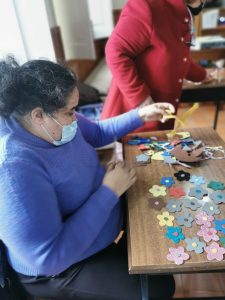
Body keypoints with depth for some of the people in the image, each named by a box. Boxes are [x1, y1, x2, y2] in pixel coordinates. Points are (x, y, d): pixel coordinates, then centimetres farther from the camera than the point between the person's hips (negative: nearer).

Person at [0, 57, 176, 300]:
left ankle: (125, 256, 41)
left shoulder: (54, 121, -11)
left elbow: (98, 132, 8)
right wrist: (110, 192, -32)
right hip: (61, 265, -7)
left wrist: (140, 115, -2)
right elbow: (51, 257, -34)